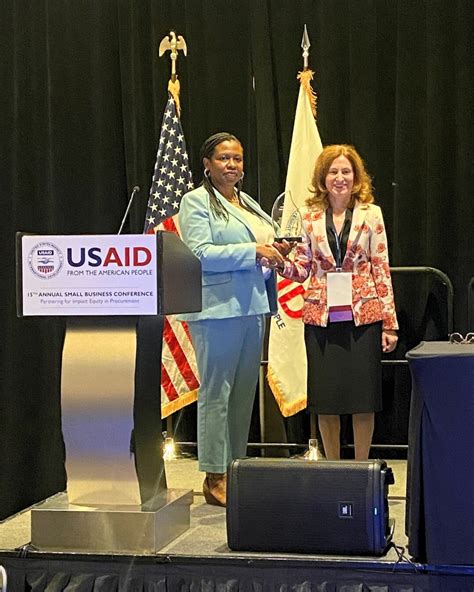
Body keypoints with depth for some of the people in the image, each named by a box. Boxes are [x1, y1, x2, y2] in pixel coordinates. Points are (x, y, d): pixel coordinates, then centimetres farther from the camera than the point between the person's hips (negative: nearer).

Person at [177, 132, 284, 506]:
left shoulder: (249, 204, 20)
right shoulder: (196, 202, -3)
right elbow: (199, 253, -15)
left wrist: (274, 257, 7)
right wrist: (252, 251, -18)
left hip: (252, 307, 8)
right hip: (217, 308, -8)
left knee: (244, 391, 10)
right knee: (216, 393, -4)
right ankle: (215, 478, 1)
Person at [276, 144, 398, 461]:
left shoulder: (371, 213, 3)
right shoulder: (310, 216, 6)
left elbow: (381, 269, 2)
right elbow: (302, 269, 9)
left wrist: (390, 323, -1)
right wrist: (281, 262, -14)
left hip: (363, 316, -1)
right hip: (322, 317, 1)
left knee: (363, 397, 2)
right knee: (325, 397, 5)